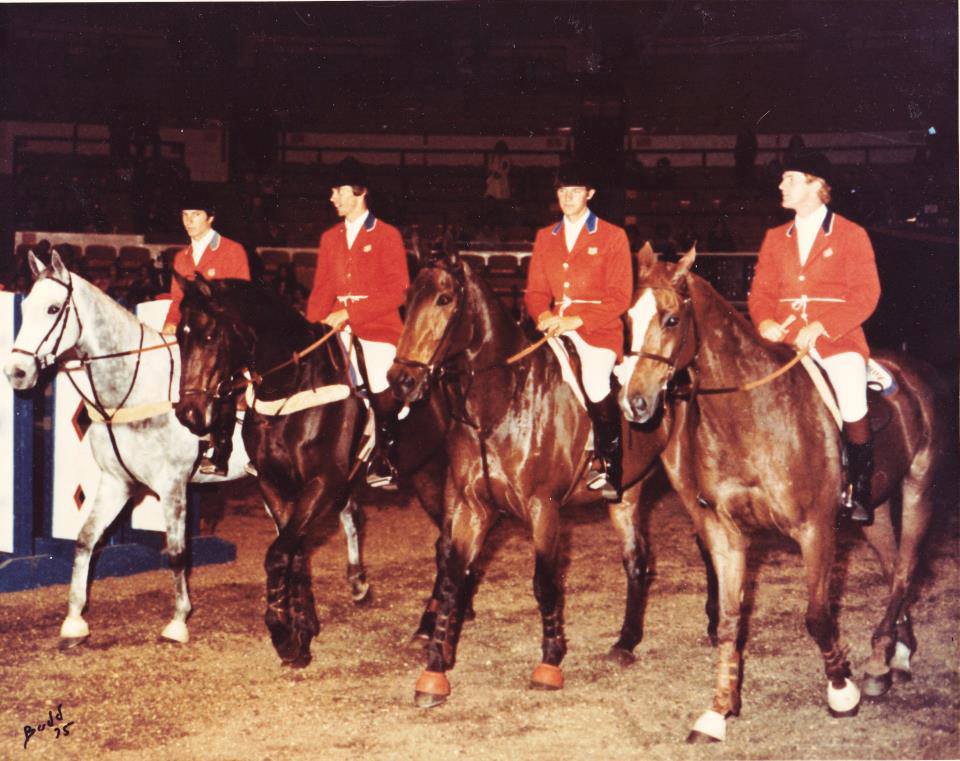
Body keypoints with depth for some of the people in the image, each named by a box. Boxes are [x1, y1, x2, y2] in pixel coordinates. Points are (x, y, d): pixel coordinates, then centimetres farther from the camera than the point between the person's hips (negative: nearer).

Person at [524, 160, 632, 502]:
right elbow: (535, 290, 15)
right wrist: (544, 315, -8)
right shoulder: (544, 237, 17)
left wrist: (578, 320, -16)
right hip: (556, 328, 4)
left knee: (595, 381, -23)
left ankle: (611, 468, -7)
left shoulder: (612, 236, 4)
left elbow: (619, 297, -3)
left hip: (598, 329, -4)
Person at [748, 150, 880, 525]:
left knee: (851, 394, -26)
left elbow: (865, 295, -5)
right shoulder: (775, 238, 17)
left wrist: (819, 328, -17)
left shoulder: (851, 235, 3)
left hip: (837, 337, -4)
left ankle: (859, 490, -6)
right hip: (784, 336, 4)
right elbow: (761, 291, 14)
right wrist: (765, 322, -9)